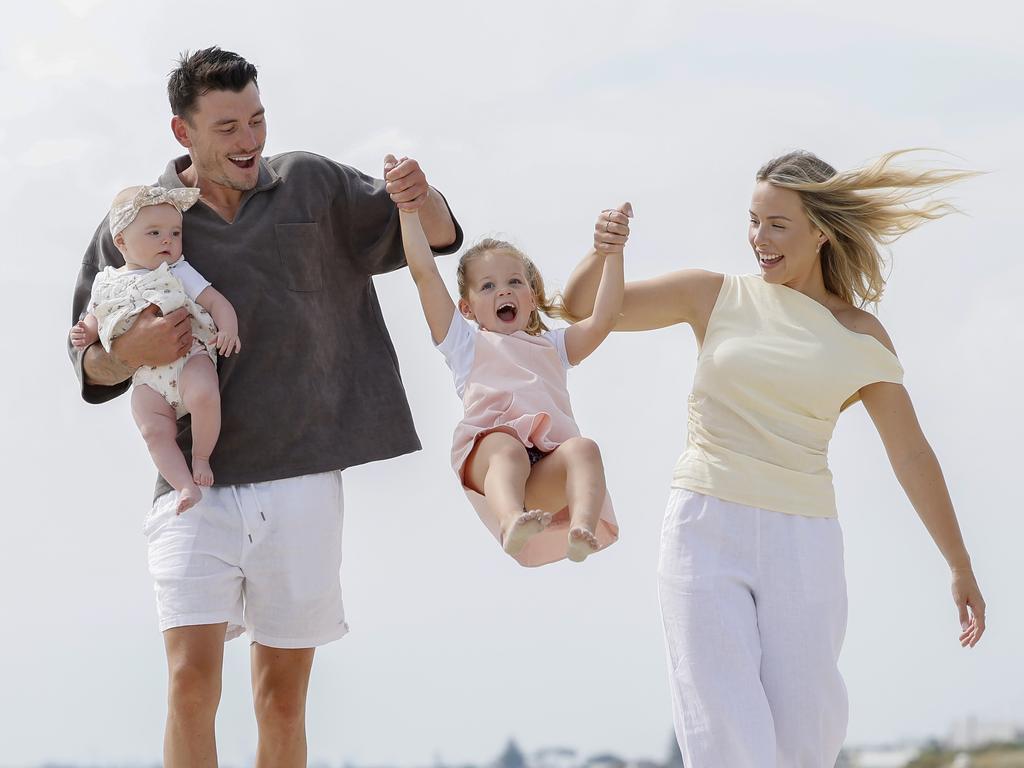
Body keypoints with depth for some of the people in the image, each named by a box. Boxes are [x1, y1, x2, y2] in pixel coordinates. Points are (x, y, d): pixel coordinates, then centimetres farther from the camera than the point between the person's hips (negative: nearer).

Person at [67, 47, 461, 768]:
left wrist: (420, 197, -11)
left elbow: (438, 235, 13)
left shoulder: (313, 187, 7)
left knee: (283, 696, 6)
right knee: (192, 680, -15)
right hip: (196, 485, -1)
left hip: (302, 479, 2)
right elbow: (91, 365, 9)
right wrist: (130, 352, -15)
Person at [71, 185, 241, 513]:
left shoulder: (179, 272, 8)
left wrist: (228, 330, -17)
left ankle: (201, 458, -10)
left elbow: (216, 302, 3)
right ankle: (186, 486, -19)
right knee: (154, 431, -21)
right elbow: (95, 320, 29)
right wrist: (85, 334, 5)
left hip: (189, 355, -2)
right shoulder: (107, 284, 15)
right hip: (146, 376, 2)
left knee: (203, 395, -32)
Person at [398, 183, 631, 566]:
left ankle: (582, 529, -57)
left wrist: (612, 252, 19)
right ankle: (512, 524, -66)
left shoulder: (551, 346, 39)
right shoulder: (466, 342, 31)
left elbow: (603, 318, 23)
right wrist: (409, 210, 19)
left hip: (546, 470, 2)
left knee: (583, 448, -31)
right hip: (487, 453, -2)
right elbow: (425, 274, 22)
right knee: (507, 449, -38)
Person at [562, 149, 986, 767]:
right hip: (707, 527, -1)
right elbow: (582, 305, 8)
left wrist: (961, 568, 11)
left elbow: (912, 455, 9)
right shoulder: (717, 297, 5)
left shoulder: (862, 338, 6)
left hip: (801, 541, 1)